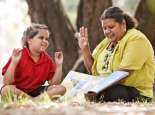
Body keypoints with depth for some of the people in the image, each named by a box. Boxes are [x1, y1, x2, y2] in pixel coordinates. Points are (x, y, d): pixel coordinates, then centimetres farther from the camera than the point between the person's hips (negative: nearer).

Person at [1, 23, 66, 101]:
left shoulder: (47, 60, 4)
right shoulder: (19, 56, -11)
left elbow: (54, 83, 1)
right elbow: (6, 82, -16)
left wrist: (59, 65, -5)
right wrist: (14, 63, -26)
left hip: (36, 91, 4)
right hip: (18, 91, -4)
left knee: (61, 89, -14)